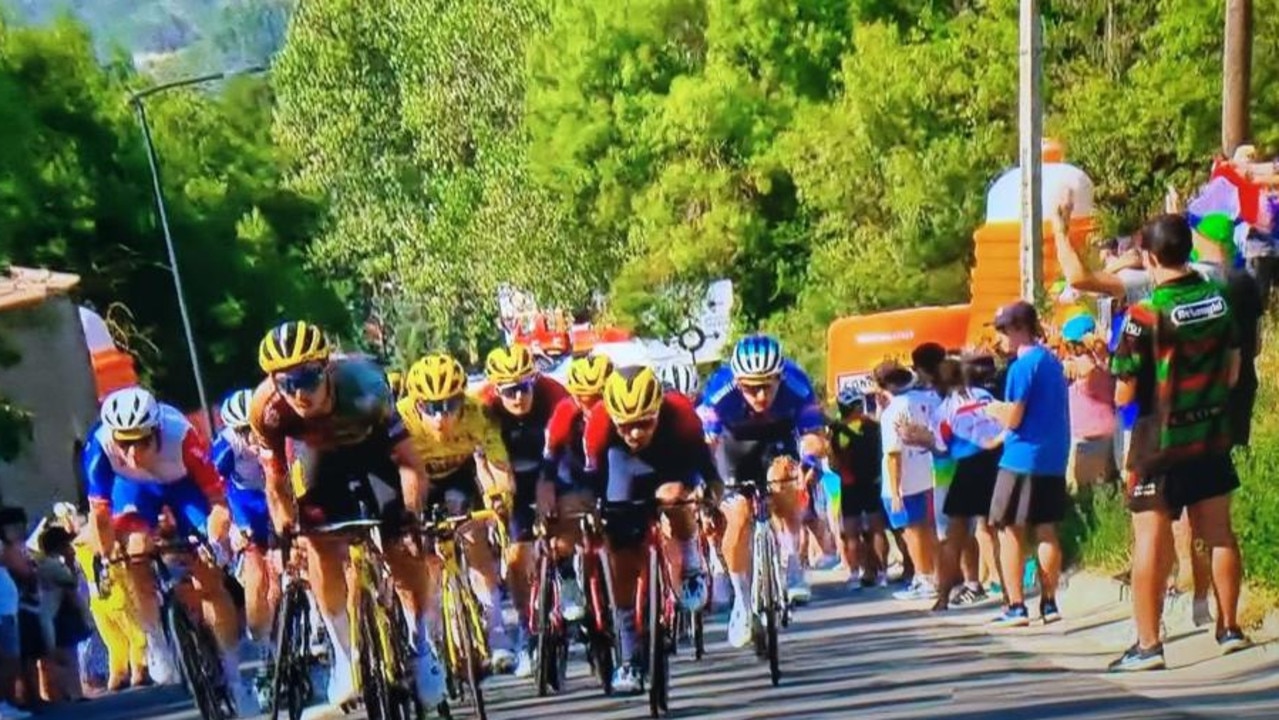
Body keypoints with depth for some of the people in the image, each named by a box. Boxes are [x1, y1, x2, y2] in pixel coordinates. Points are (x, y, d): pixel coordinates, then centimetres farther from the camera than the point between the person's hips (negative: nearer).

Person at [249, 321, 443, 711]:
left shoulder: (362, 384, -39)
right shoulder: (266, 410, -32)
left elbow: (409, 460, -33)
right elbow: (276, 481, -17)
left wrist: (411, 515, -43)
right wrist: (285, 531, -28)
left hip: (374, 447, -2)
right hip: (319, 455, 2)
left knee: (404, 552, -8)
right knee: (319, 548, -14)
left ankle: (422, 647, 14)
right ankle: (345, 656, 3)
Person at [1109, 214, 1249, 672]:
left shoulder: (1147, 312, -17)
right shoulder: (1219, 298, 1)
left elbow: (1124, 393, -15)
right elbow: (1233, 369, 10)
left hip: (1160, 442, -6)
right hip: (1213, 434, 6)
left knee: (1151, 540, -2)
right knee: (1219, 532, 13)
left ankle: (1148, 644, -1)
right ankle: (1229, 629, 22)